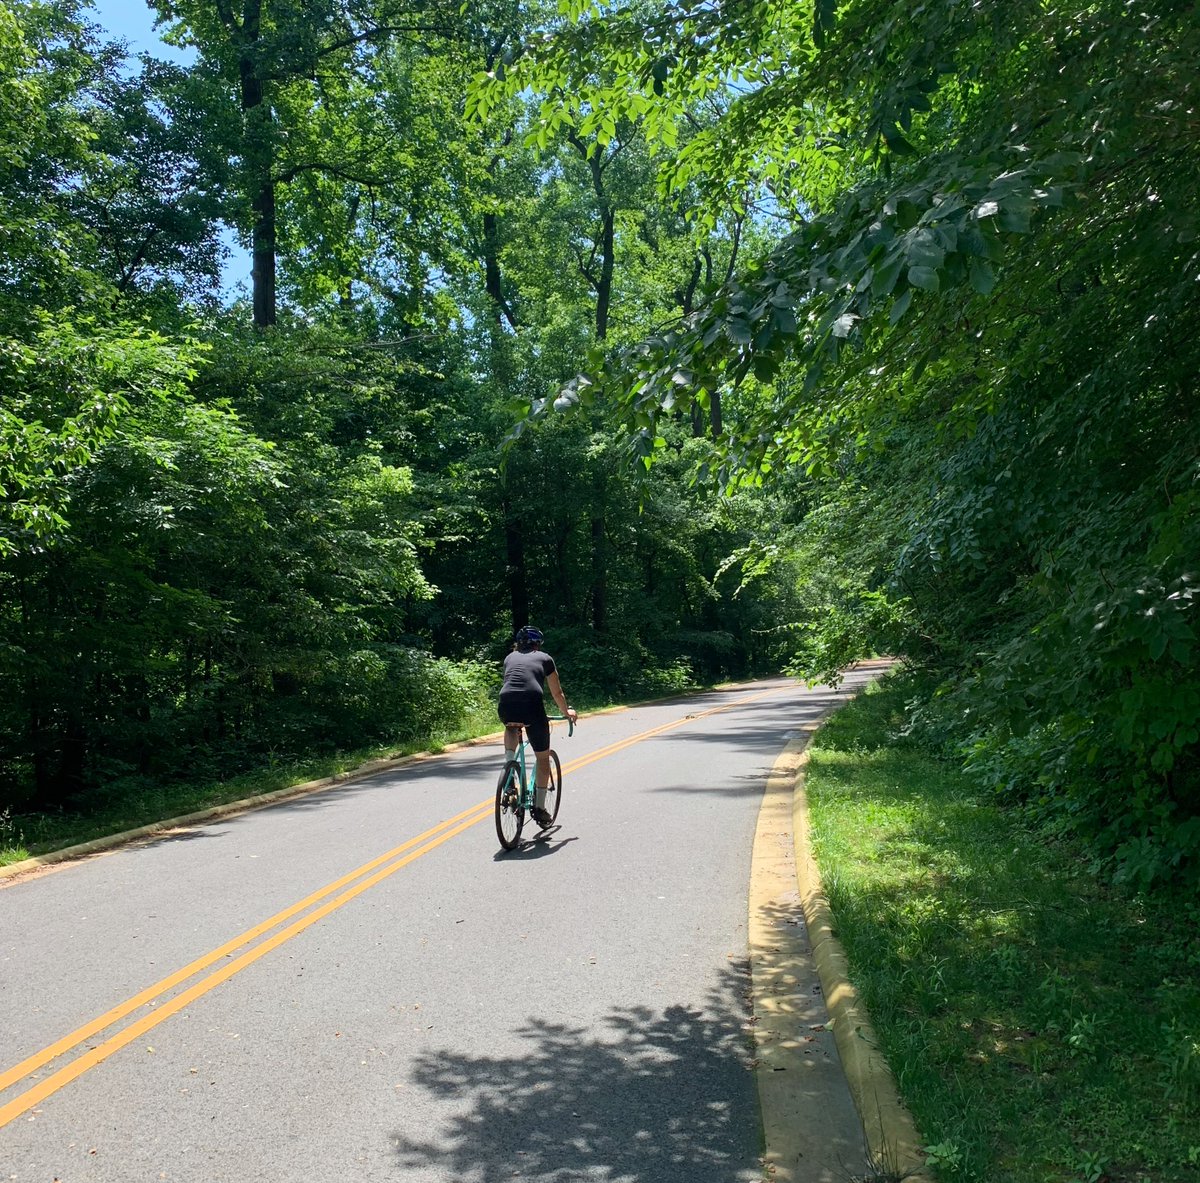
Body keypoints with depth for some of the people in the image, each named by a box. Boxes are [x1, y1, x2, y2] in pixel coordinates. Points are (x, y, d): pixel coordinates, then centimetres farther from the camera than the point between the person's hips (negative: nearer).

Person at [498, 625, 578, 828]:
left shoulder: (510, 658, 28)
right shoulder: (544, 658, 23)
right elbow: (557, 693, 29)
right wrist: (567, 711, 48)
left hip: (506, 707, 2)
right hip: (533, 706, -2)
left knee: (511, 729, 39)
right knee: (543, 758, 16)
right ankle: (540, 808, 15)